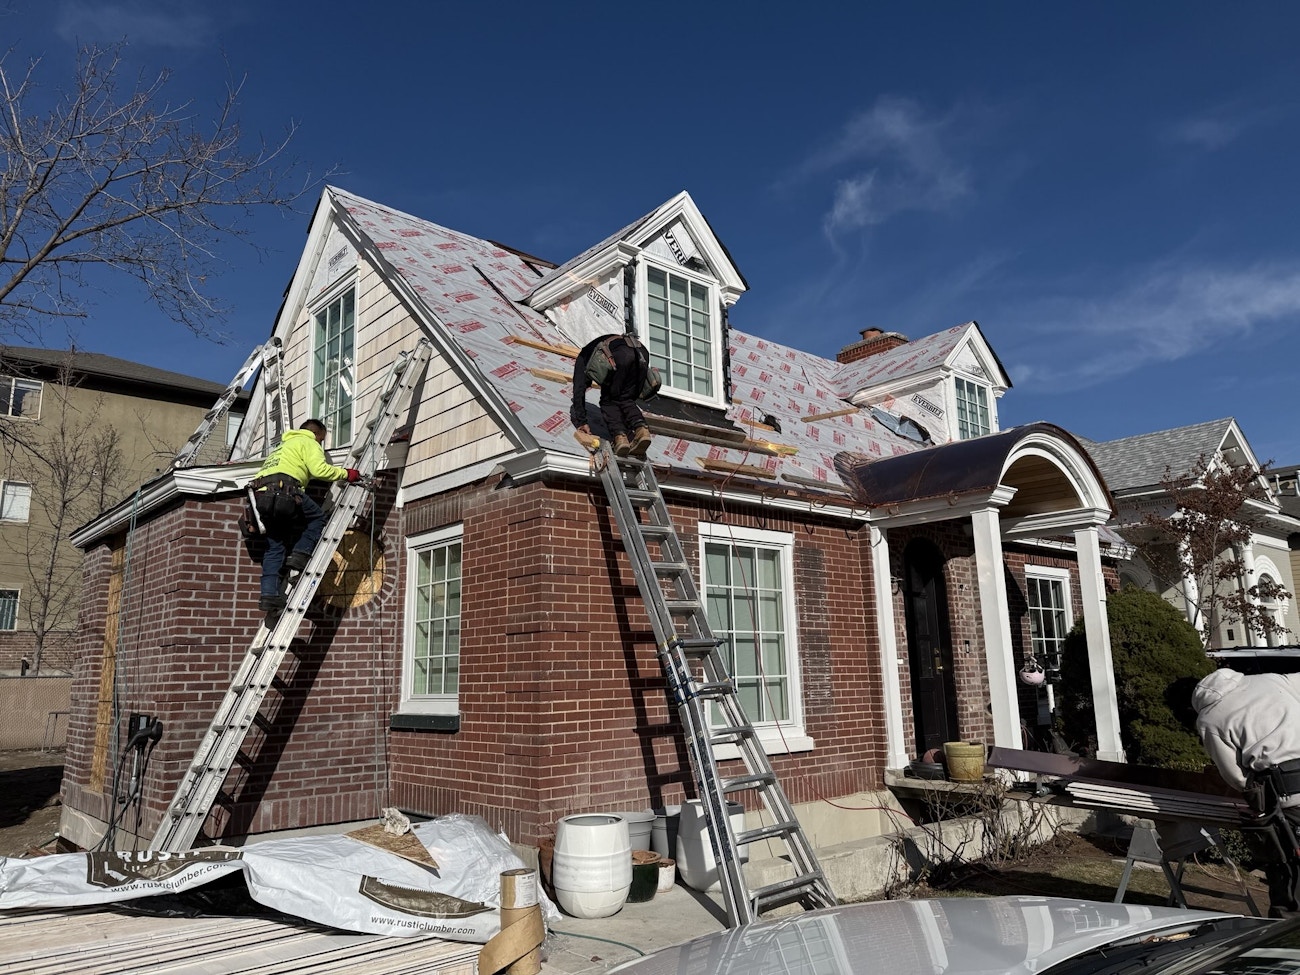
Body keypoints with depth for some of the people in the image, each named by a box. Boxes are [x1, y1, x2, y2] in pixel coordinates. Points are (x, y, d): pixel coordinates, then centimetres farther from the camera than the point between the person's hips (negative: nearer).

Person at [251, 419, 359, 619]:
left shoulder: (283, 445, 40)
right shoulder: (309, 443, 13)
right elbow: (319, 469, -5)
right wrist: (346, 473, 5)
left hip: (261, 494, 8)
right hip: (283, 489, -8)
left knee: (274, 547, 7)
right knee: (317, 518, 12)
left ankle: (269, 595, -1)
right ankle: (300, 554, -7)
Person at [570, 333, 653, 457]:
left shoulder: (583, 358, 32)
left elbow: (579, 390, 20)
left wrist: (582, 421, 19)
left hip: (618, 358, -5)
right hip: (639, 356, 5)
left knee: (608, 401, 12)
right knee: (626, 400, 18)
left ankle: (619, 435, -10)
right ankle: (641, 428, -7)